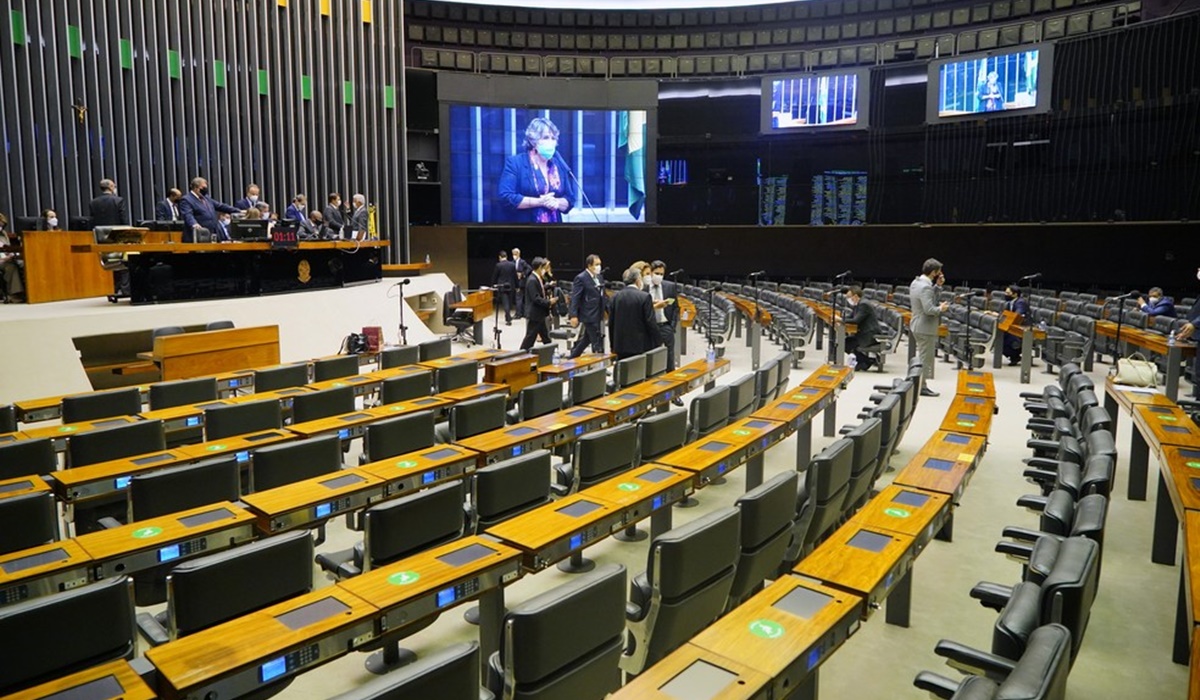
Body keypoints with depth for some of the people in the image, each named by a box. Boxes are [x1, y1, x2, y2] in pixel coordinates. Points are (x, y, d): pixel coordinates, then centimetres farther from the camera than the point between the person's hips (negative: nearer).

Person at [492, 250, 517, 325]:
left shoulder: (498, 265, -9)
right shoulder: (512, 265, 0)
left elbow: (494, 276, -2)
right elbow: (515, 276, 4)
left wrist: (493, 284, 13)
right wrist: (516, 286, 13)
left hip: (502, 287, -3)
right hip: (511, 286, 3)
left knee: (505, 303, -4)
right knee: (509, 303, 15)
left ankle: (508, 320, -11)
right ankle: (508, 317, 26)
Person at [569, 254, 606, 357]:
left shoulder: (599, 277, 13)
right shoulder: (581, 278, -12)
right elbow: (575, 298, -15)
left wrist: (605, 311, 14)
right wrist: (573, 315, -20)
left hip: (598, 314, 8)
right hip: (589, 315, -8)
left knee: (587, 338, 17)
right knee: (597, 341, -5)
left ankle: (573, 356, 30)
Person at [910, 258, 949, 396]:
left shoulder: (916, 282, 6)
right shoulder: (925, 286, -24)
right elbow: (929, 309, -29)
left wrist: (937, 285, 8)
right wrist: (941, 308, -11)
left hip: (917, 325, 10)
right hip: (926, 327, -10)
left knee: (921, 356, 20)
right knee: (926, 357, 1)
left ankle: (919, 383, 29)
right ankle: (922, 386, 8)